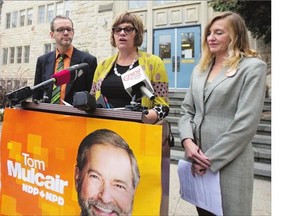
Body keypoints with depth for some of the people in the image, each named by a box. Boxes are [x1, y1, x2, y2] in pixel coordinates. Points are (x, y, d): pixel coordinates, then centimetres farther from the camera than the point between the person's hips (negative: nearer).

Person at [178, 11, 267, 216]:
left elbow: (246, 122, -14)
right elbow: (187, 110, 9)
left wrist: (212, 158, -14)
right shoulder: (200, 69, 12)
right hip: (197, 158, 6)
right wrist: (187, 141, -8)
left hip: (229, 161, -5)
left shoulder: (253, 67, -6)